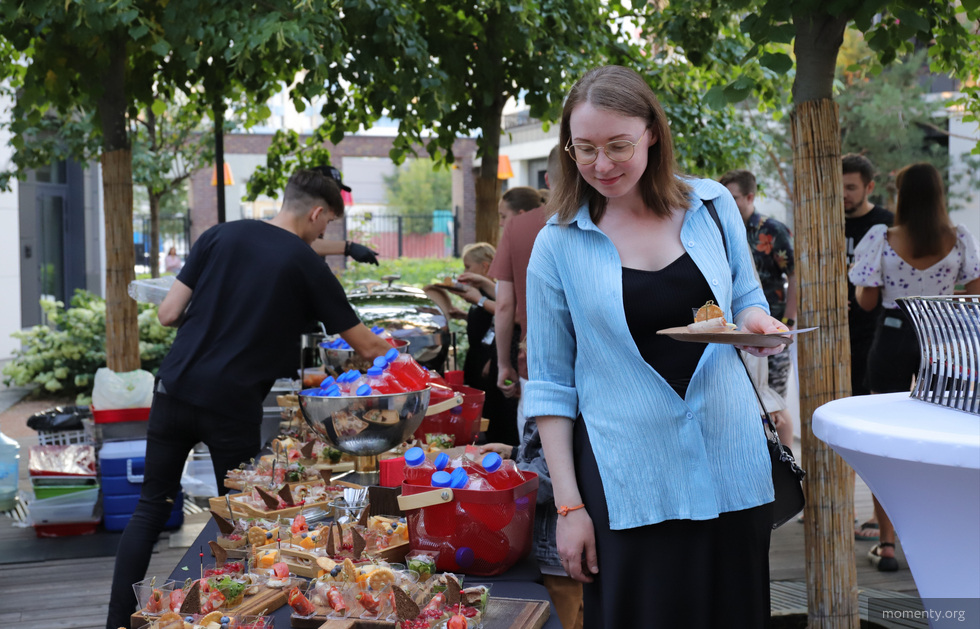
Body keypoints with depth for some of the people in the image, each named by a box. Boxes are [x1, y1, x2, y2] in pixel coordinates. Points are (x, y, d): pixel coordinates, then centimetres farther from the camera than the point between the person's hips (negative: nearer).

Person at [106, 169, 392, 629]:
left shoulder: (221, 235, 6)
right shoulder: (308, 266, -1)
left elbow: (169, 314, 5)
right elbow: (366, 347, 6)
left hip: (175, 388, 4)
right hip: (233, 404, -3)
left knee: (151, 506, 12)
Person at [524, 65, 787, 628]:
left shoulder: (712, 205, 3)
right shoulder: (558, 244, -2)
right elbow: (550, 385, 0)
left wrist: (756, 322, -9)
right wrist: (569, 505, -5)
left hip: (731, 468, 2)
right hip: (628, 486, -2)